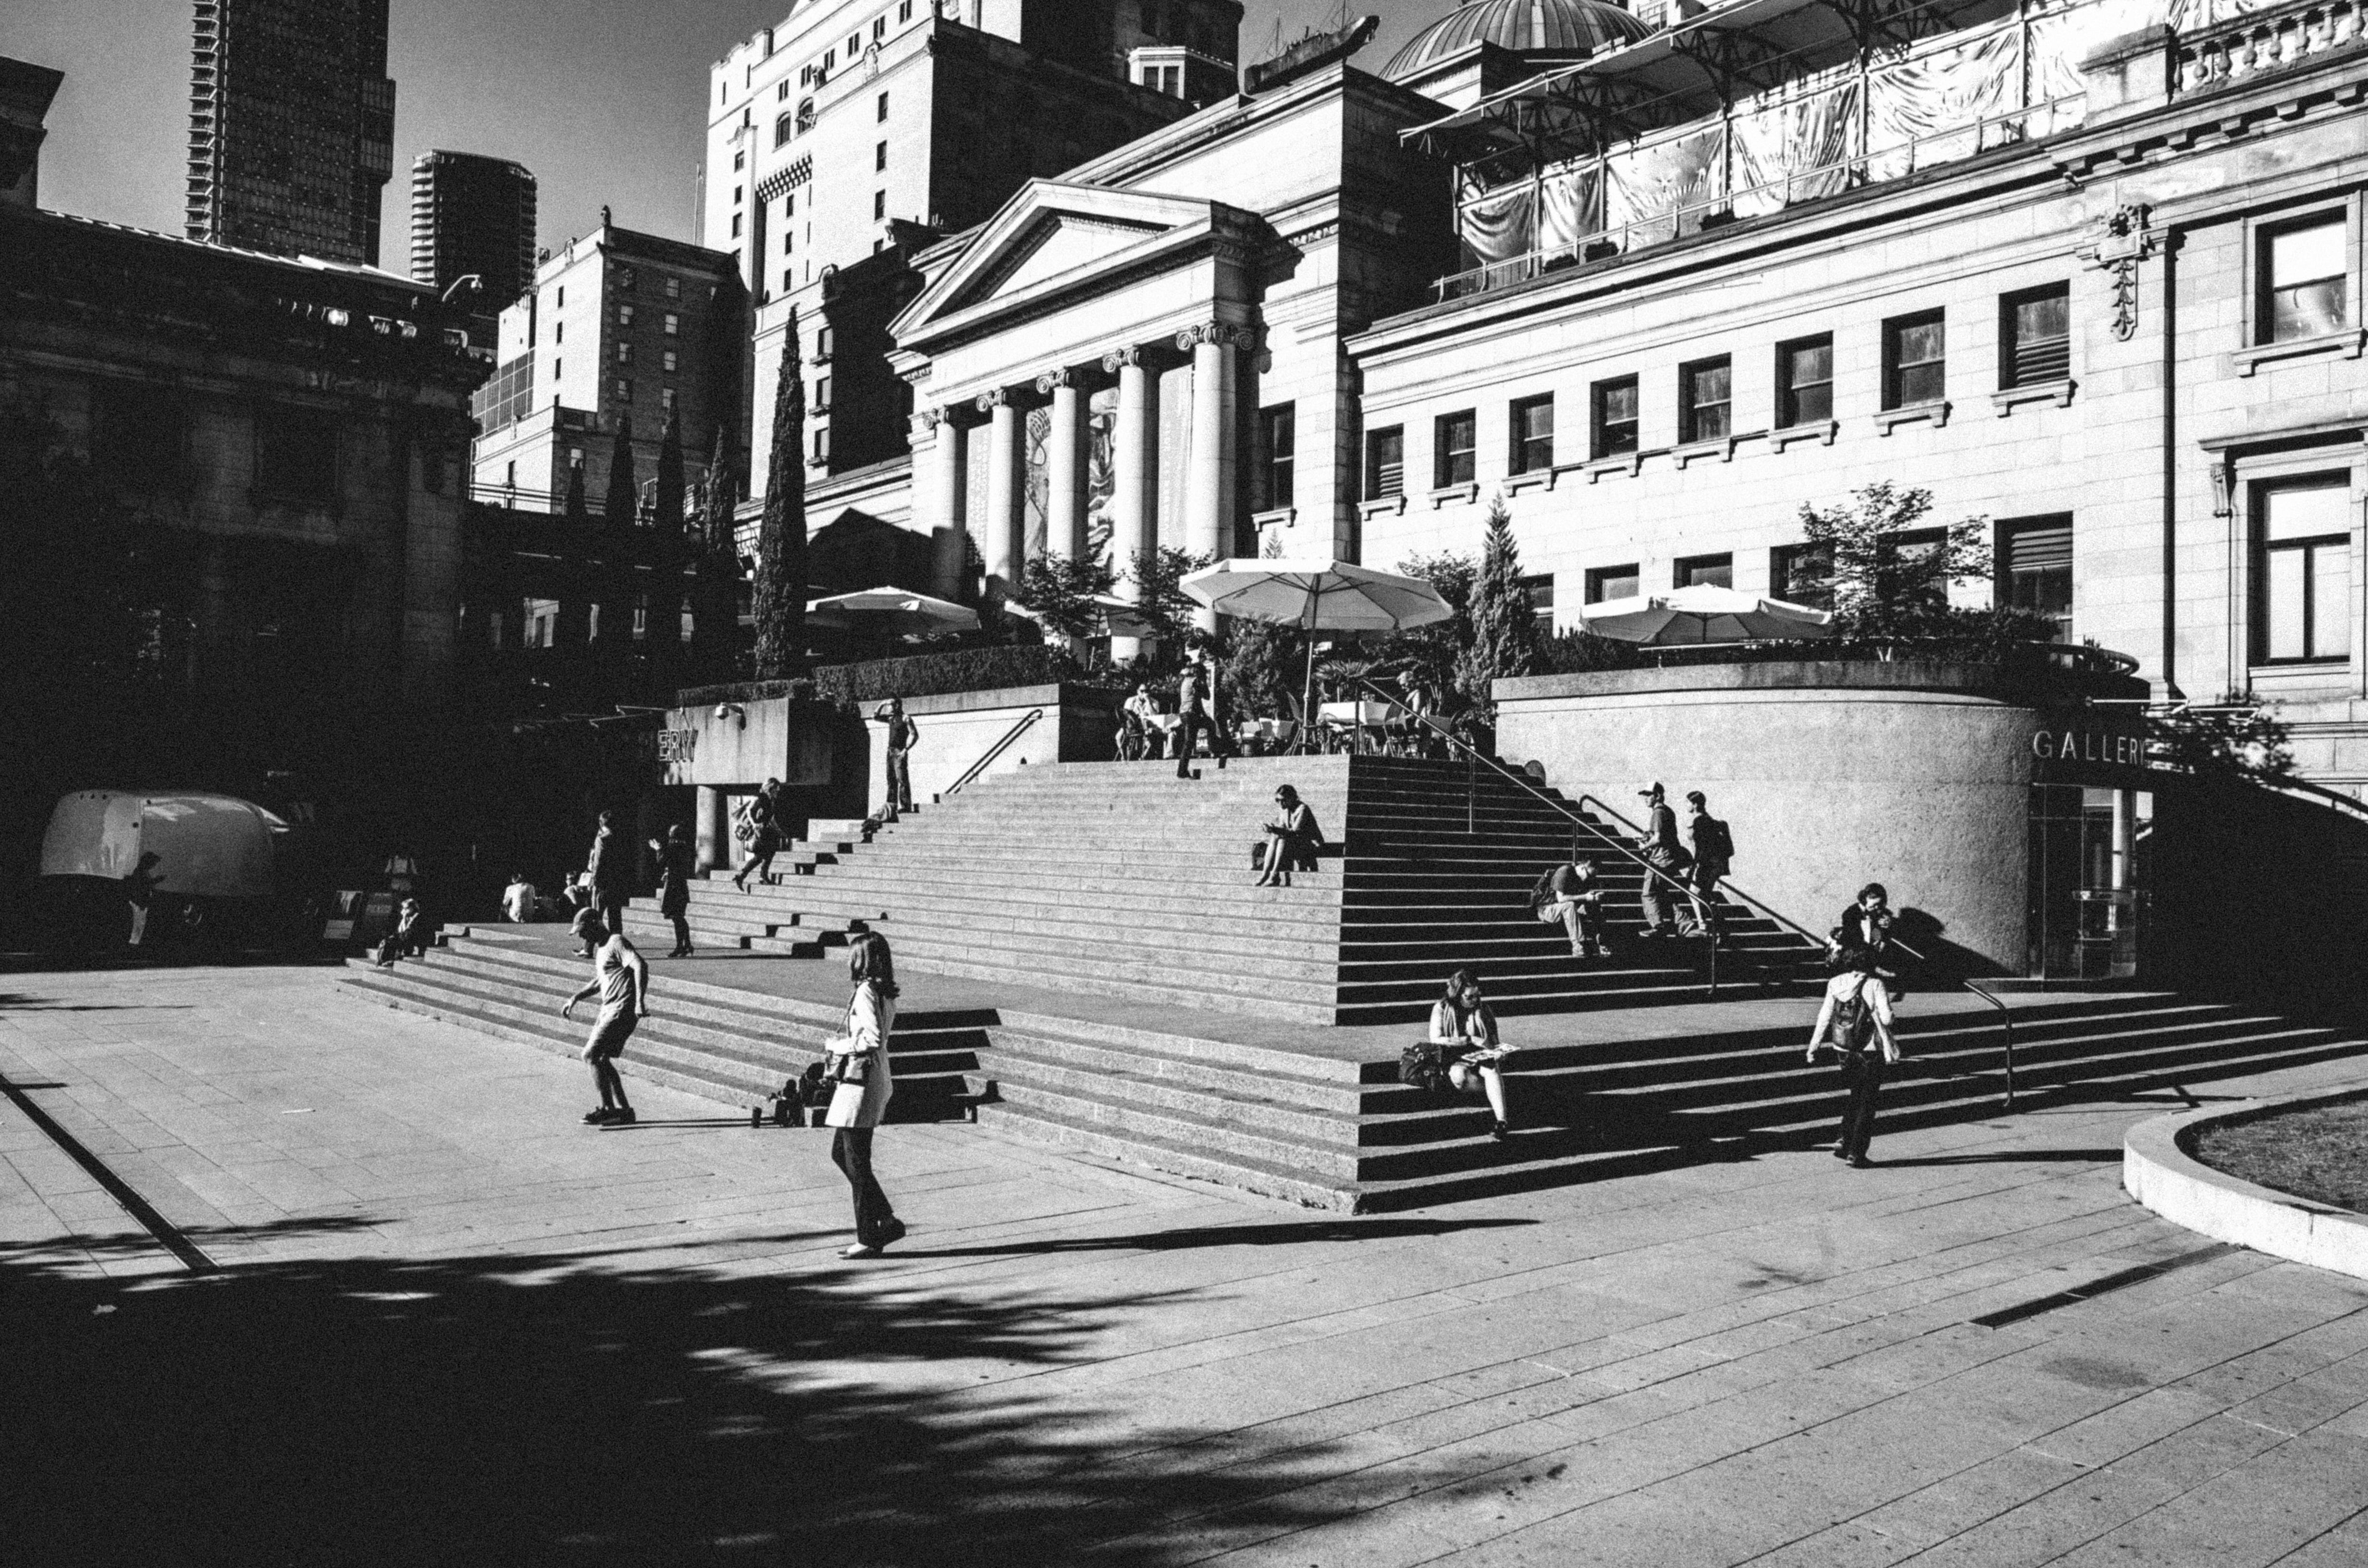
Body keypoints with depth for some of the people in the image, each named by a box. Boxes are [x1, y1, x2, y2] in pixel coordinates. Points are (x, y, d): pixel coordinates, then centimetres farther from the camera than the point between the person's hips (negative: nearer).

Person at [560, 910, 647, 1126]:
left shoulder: (617, 942, -11)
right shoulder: (601, 948, 19)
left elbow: (640, 966, -26)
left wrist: (640, 1001, -34)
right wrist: (574, 999, 24)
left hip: (622, 1010, -10)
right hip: (608, 1010, 10)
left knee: (591, 1055, -11)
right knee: (601, 1060, 10)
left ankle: (607, 1108, -4)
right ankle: (624, 1110, 14)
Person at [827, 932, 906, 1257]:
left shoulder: (866, 992, -16)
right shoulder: (886, 992, 12)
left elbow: (873, 1038, -25)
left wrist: (838, 1046, -12)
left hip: (861, 1080, -10)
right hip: (877, 1078, 10)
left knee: (856, 1162, -1)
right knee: (840, 1153, 17)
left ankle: (868, 1239, 7)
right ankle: (887, 1220, 17)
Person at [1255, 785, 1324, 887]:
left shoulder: (1302, 809, -16)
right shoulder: (1283, 810, 7)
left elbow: (1295, 832, -25)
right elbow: (1282, 829, 5)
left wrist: (1277, 830, -36)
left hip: (1311, 844, -7)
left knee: (1283, 839, -30)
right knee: (1274, 839, -19)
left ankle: (1275, 875, -34)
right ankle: (1265, 874, -28)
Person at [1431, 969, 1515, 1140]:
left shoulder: (1482, 1008, 9)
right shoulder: (1441, 1009, -2)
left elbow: (1493, 1037, 16)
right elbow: (1435, 1040, -13)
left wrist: (1498, 1050, -8)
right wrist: (1470, 1040, -18)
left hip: (1480, 1057, 2)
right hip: (1454, 1060, -2)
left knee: (1492, 1069, -36)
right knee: (1460, 1076, -39)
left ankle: (1502, 1121, -51)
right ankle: (1500, 1095, -18)